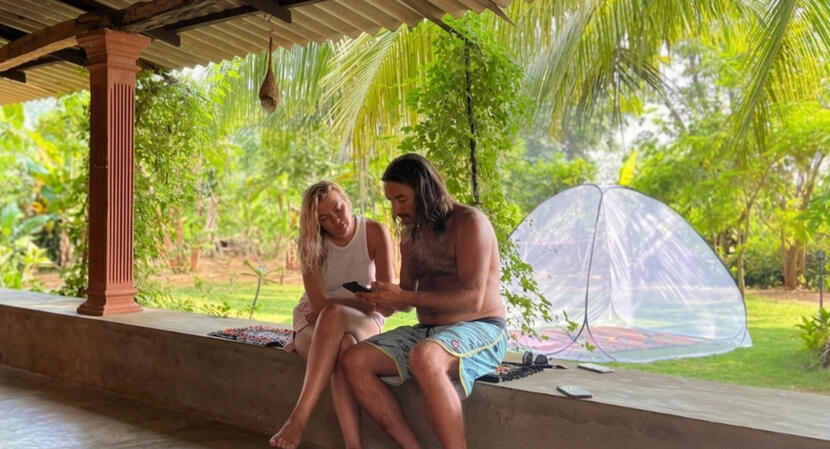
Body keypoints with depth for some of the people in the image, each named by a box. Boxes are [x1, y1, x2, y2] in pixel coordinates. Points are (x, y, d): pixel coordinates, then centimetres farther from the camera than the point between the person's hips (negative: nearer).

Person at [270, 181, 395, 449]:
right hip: (315, 323, 1)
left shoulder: (375, 233, -12)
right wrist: (366, 301, -21)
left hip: (363, 323, -1)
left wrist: (339, 307, -21)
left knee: (333, 315, -39)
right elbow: (319, 304, -19)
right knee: (343, 346, -38)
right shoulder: (311, 243, -8)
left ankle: (299, 418, -40)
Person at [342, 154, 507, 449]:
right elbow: (407, 298, 17)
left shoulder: (469, 223, -11)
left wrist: (403, 297, -22)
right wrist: (381, 298, -6)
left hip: (479, 329, -7)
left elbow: (472, 299, -20)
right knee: (355, 361, -11)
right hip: (427, 332, 8)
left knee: (424, 357, -39)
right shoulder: (410, 233, 12)